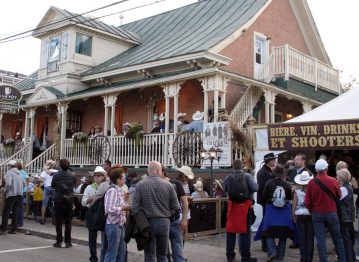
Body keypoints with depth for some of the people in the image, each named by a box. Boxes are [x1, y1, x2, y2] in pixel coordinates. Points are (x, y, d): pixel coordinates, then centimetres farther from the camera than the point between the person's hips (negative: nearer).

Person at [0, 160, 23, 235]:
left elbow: (8, 183, -19)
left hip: (11, 194, -6)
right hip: (19, 194, 6)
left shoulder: (9, 172, -6)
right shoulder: (19, 173, 14)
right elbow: (23, 183, 13)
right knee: (15, 212, 9)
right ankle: (13, 229, 10)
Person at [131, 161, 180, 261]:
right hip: (164, 223, 1)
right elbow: (176, 207, -2)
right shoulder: (168, 185, -3)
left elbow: (134, 207, -9)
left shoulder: (140, 185, -7)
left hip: (148, 223, -1)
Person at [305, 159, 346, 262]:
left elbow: (307, 202, -5)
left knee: (320, 240, 6)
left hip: (317, 214, 0)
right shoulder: (333, 181, -10)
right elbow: (339, 196, 3)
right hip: (332, 213, 0)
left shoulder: (311, 183, -9)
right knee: (337, 239, 13)